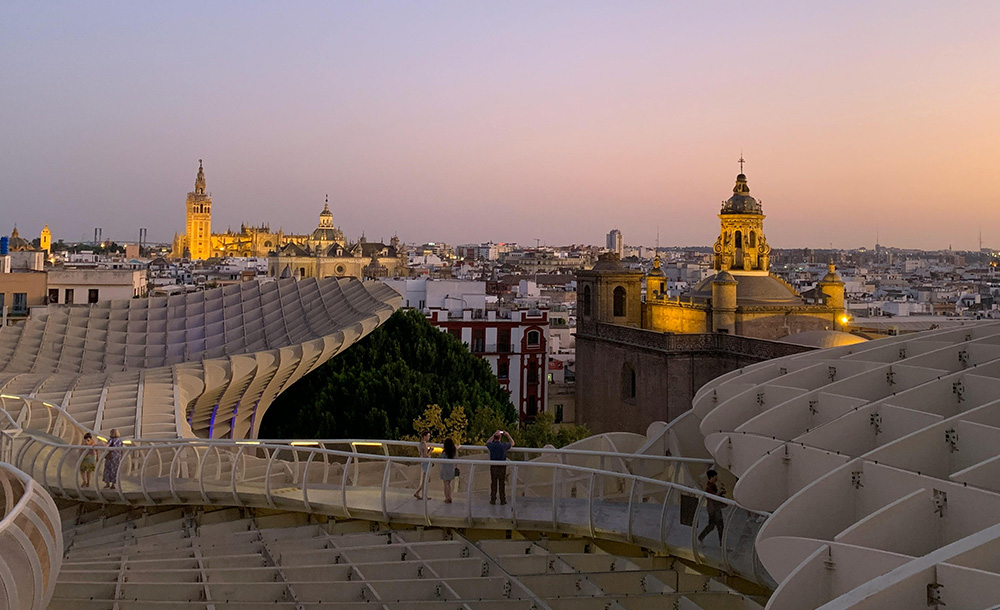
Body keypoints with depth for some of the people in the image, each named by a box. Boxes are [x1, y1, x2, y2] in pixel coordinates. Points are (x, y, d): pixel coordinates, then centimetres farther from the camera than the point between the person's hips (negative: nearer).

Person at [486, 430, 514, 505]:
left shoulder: (491, 445, -7)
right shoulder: (504, 445, -11)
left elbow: (488, 443, 19)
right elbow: (512, 443, 9)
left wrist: (493, 435, 16)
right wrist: (507, 435, 15)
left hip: (493, 466, 1)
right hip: (502, 467, -1)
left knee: (493, 483, 9)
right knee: (502, 484, 6)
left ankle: (493, 500, 11)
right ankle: (502, 500, 10)